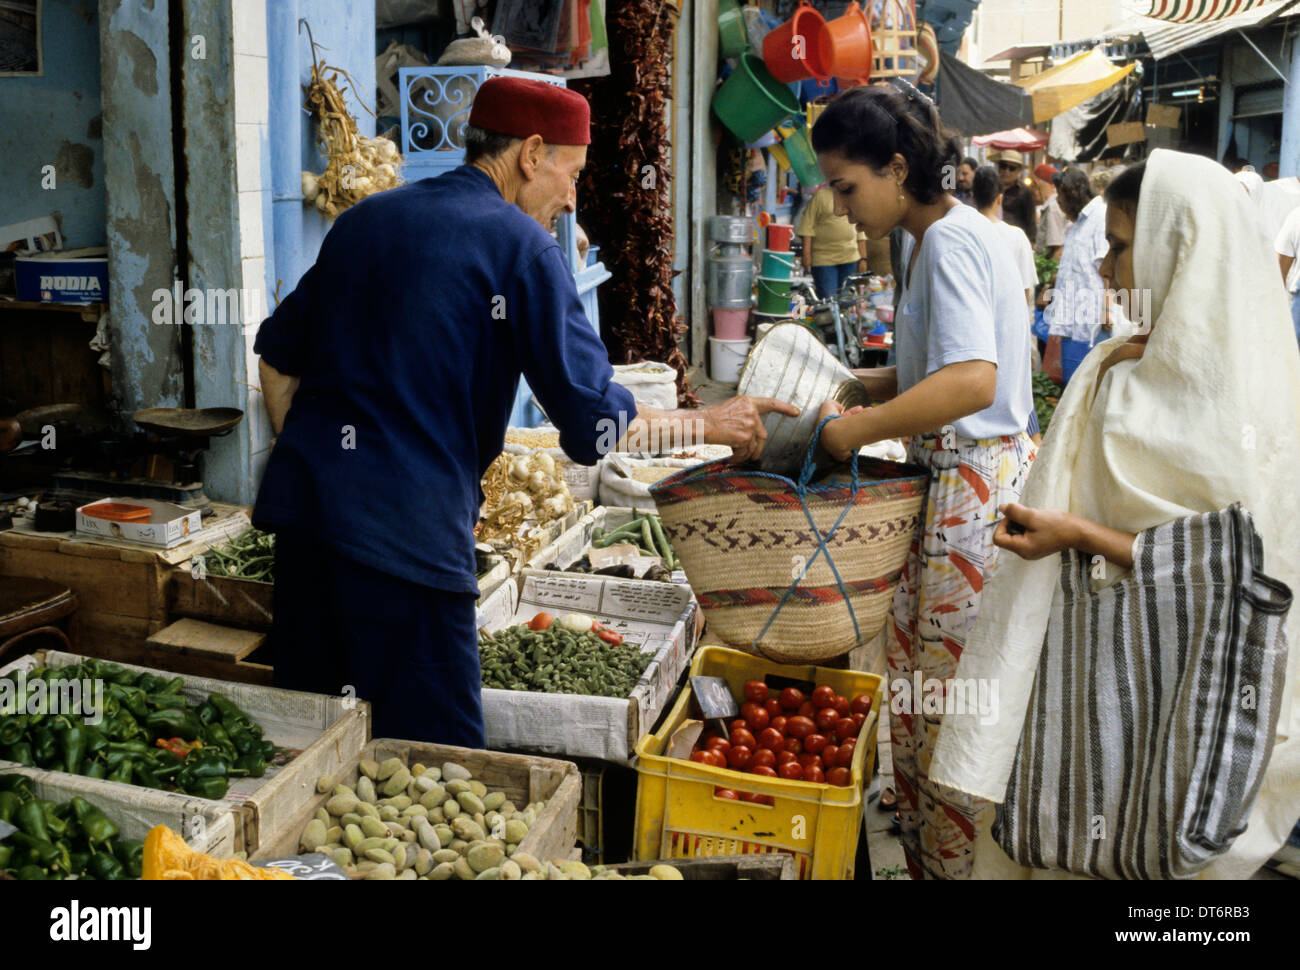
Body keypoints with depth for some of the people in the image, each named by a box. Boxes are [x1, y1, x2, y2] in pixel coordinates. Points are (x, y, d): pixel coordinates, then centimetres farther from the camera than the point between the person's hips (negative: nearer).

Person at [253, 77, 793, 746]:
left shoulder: (364, 218, 16)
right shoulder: (520, 245, -6)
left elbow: (277, 354, 21)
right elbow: (595, 427, -10)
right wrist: (710, 425, 4)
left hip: (303, 511, 8)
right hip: (407, 532, -8)